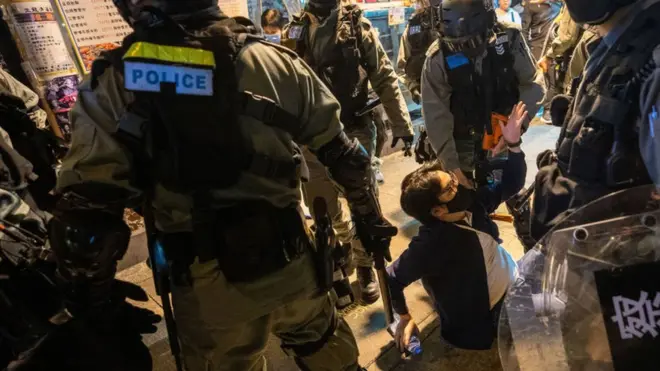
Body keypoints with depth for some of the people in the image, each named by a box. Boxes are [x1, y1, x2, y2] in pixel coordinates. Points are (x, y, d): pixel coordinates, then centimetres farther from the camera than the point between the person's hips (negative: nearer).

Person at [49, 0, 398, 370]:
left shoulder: (112, 83, -10)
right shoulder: (276, 61, -5)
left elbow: (86, 210, -14)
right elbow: (344, 153, 0)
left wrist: (88, 303, 2)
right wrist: (371, 219, 14)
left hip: (208, 285, -1)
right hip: (290, 261, 2)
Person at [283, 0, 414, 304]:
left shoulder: (358, 27, -1)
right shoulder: (293, 33, 5)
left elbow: (385, 79, -2)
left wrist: (401, 124, -7)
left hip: (355, 132, -2)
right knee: (320, 204, 12)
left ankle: (365, 266, 25)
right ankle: (347, 239, 42)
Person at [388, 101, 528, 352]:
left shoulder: (472, 204, -12)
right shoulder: (430, 245, -31)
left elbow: (510, 185, -2)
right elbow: (392, 280, -22)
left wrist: (513, 145, -17)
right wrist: (405, 319, -10)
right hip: (481, 322, -7)